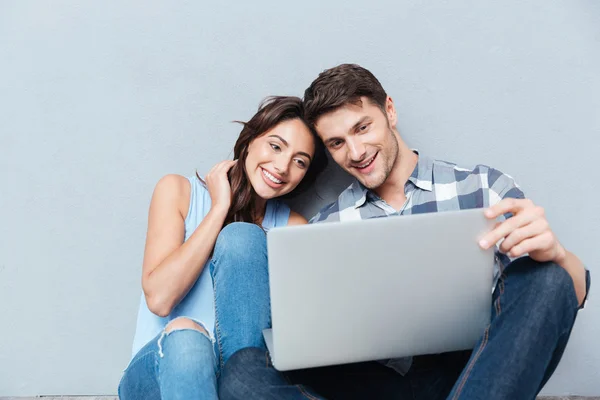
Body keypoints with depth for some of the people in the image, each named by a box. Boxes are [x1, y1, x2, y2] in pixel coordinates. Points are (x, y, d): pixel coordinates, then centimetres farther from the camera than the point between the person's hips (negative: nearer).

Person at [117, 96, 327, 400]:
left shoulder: (294, 227, 7)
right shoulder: (179, 192, 1)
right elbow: (159, 298, -14)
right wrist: (220, 207, -10)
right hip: (162, 368, -2)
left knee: (241, 237, -21)